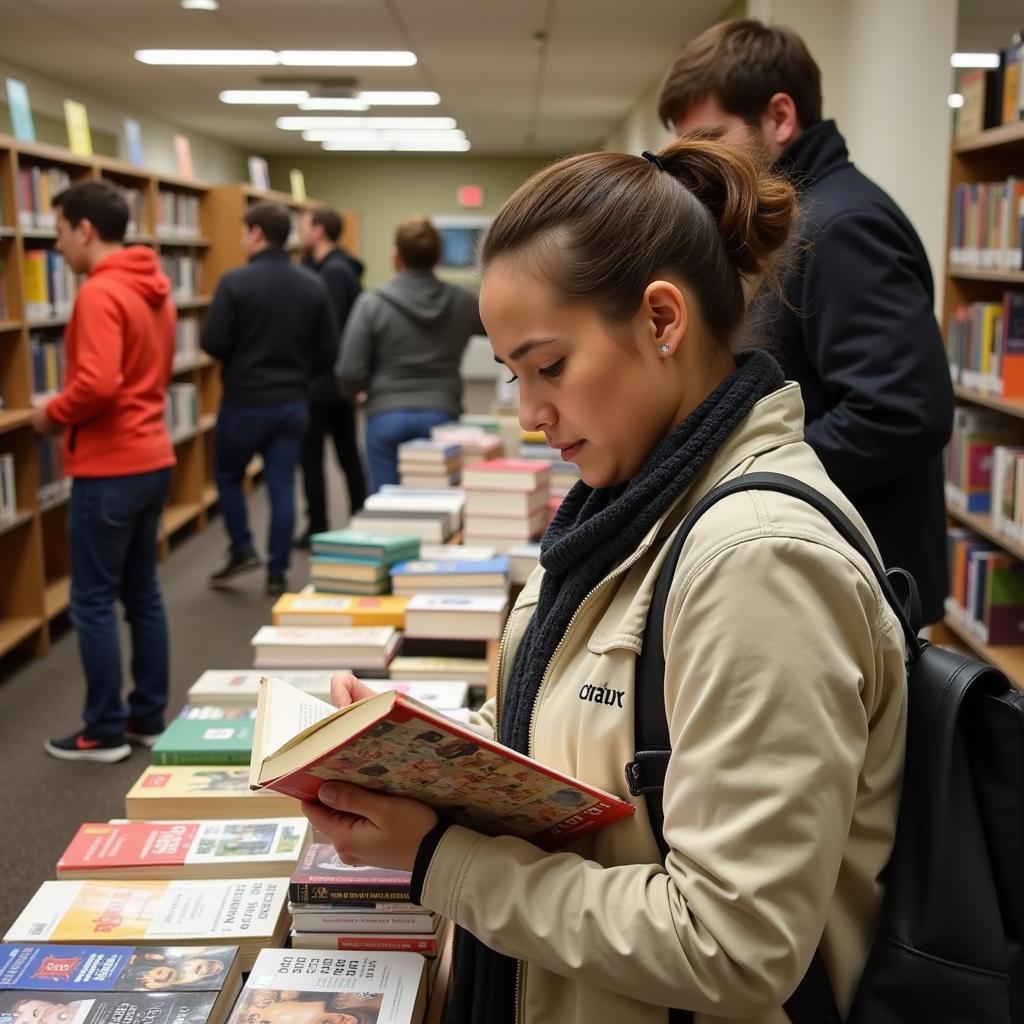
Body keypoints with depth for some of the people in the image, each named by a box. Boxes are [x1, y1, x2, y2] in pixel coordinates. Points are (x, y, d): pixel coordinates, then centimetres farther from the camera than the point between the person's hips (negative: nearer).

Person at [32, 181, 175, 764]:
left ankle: (105, 732, 9)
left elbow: (97, 385, -27)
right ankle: (149, 717, 23)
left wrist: (52, 414, -8)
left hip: (110, 469, -9)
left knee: (93, 601, 1)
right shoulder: (155, 290, 12)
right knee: (143, 592, 15)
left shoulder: (100, 293, -17)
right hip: (154, 459, 9)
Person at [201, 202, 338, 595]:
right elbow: (328, 349, 2)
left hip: (244, 401, -4)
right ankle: (278, 573, 9)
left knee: (227, 476, 18)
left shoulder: (236, 281, -13)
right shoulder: (314, 285, 1)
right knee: (282, 487, 7)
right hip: (293, 403, 4)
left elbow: (212, 343, -14)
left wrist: (240, 357, 8)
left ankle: (242, 549, 13)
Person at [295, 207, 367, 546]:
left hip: (323, 381, -10)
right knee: (348, 453, 13)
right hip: (342, 379, 10)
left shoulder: (333, 273, -17)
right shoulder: (340, 268, 13)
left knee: (310, 454, -1)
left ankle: (318, 528, 5)